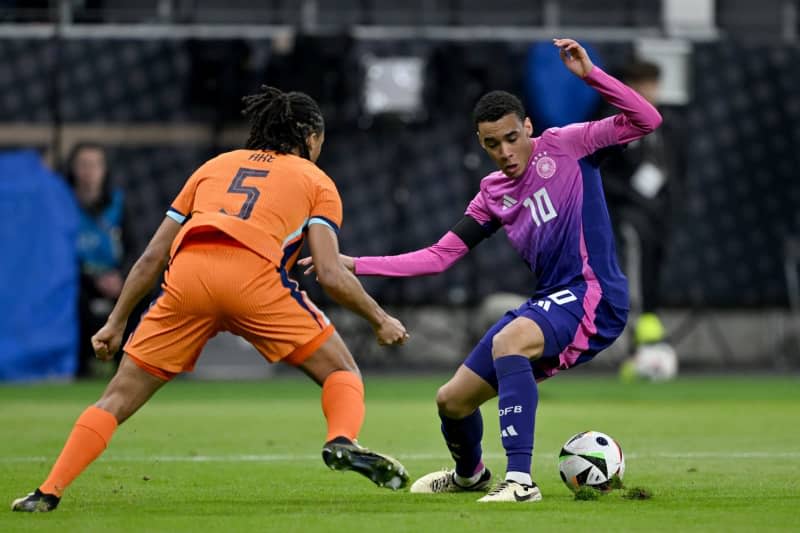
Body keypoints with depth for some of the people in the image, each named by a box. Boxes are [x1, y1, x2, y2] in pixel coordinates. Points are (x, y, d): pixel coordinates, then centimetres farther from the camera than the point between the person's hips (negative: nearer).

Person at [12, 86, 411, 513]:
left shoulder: (216, 165, 33)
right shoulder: (317, 182, 23)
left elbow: (152, 257, 28)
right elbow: (330, 275, 9)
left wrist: (116, 322, 34)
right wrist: (380, 320, 23)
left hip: (187, 273, 3)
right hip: (255, 274, -3)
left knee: (119, 398, 12)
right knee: (342, 372, 14)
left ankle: (48, 493, 0)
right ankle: (342, 442, -16)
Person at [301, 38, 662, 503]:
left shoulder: (563, 146, -4)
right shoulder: (494, 194, 11)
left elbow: (646, 121, -12)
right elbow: (439, 256, 11)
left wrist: (589, 74, -23)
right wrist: (355, 265, 5)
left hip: (594, 295, -7)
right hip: (550, 301, 8)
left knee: (509, 341, -37)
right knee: (452, 399, 12)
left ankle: (520, 480, -39)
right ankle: (469, 474, 47)